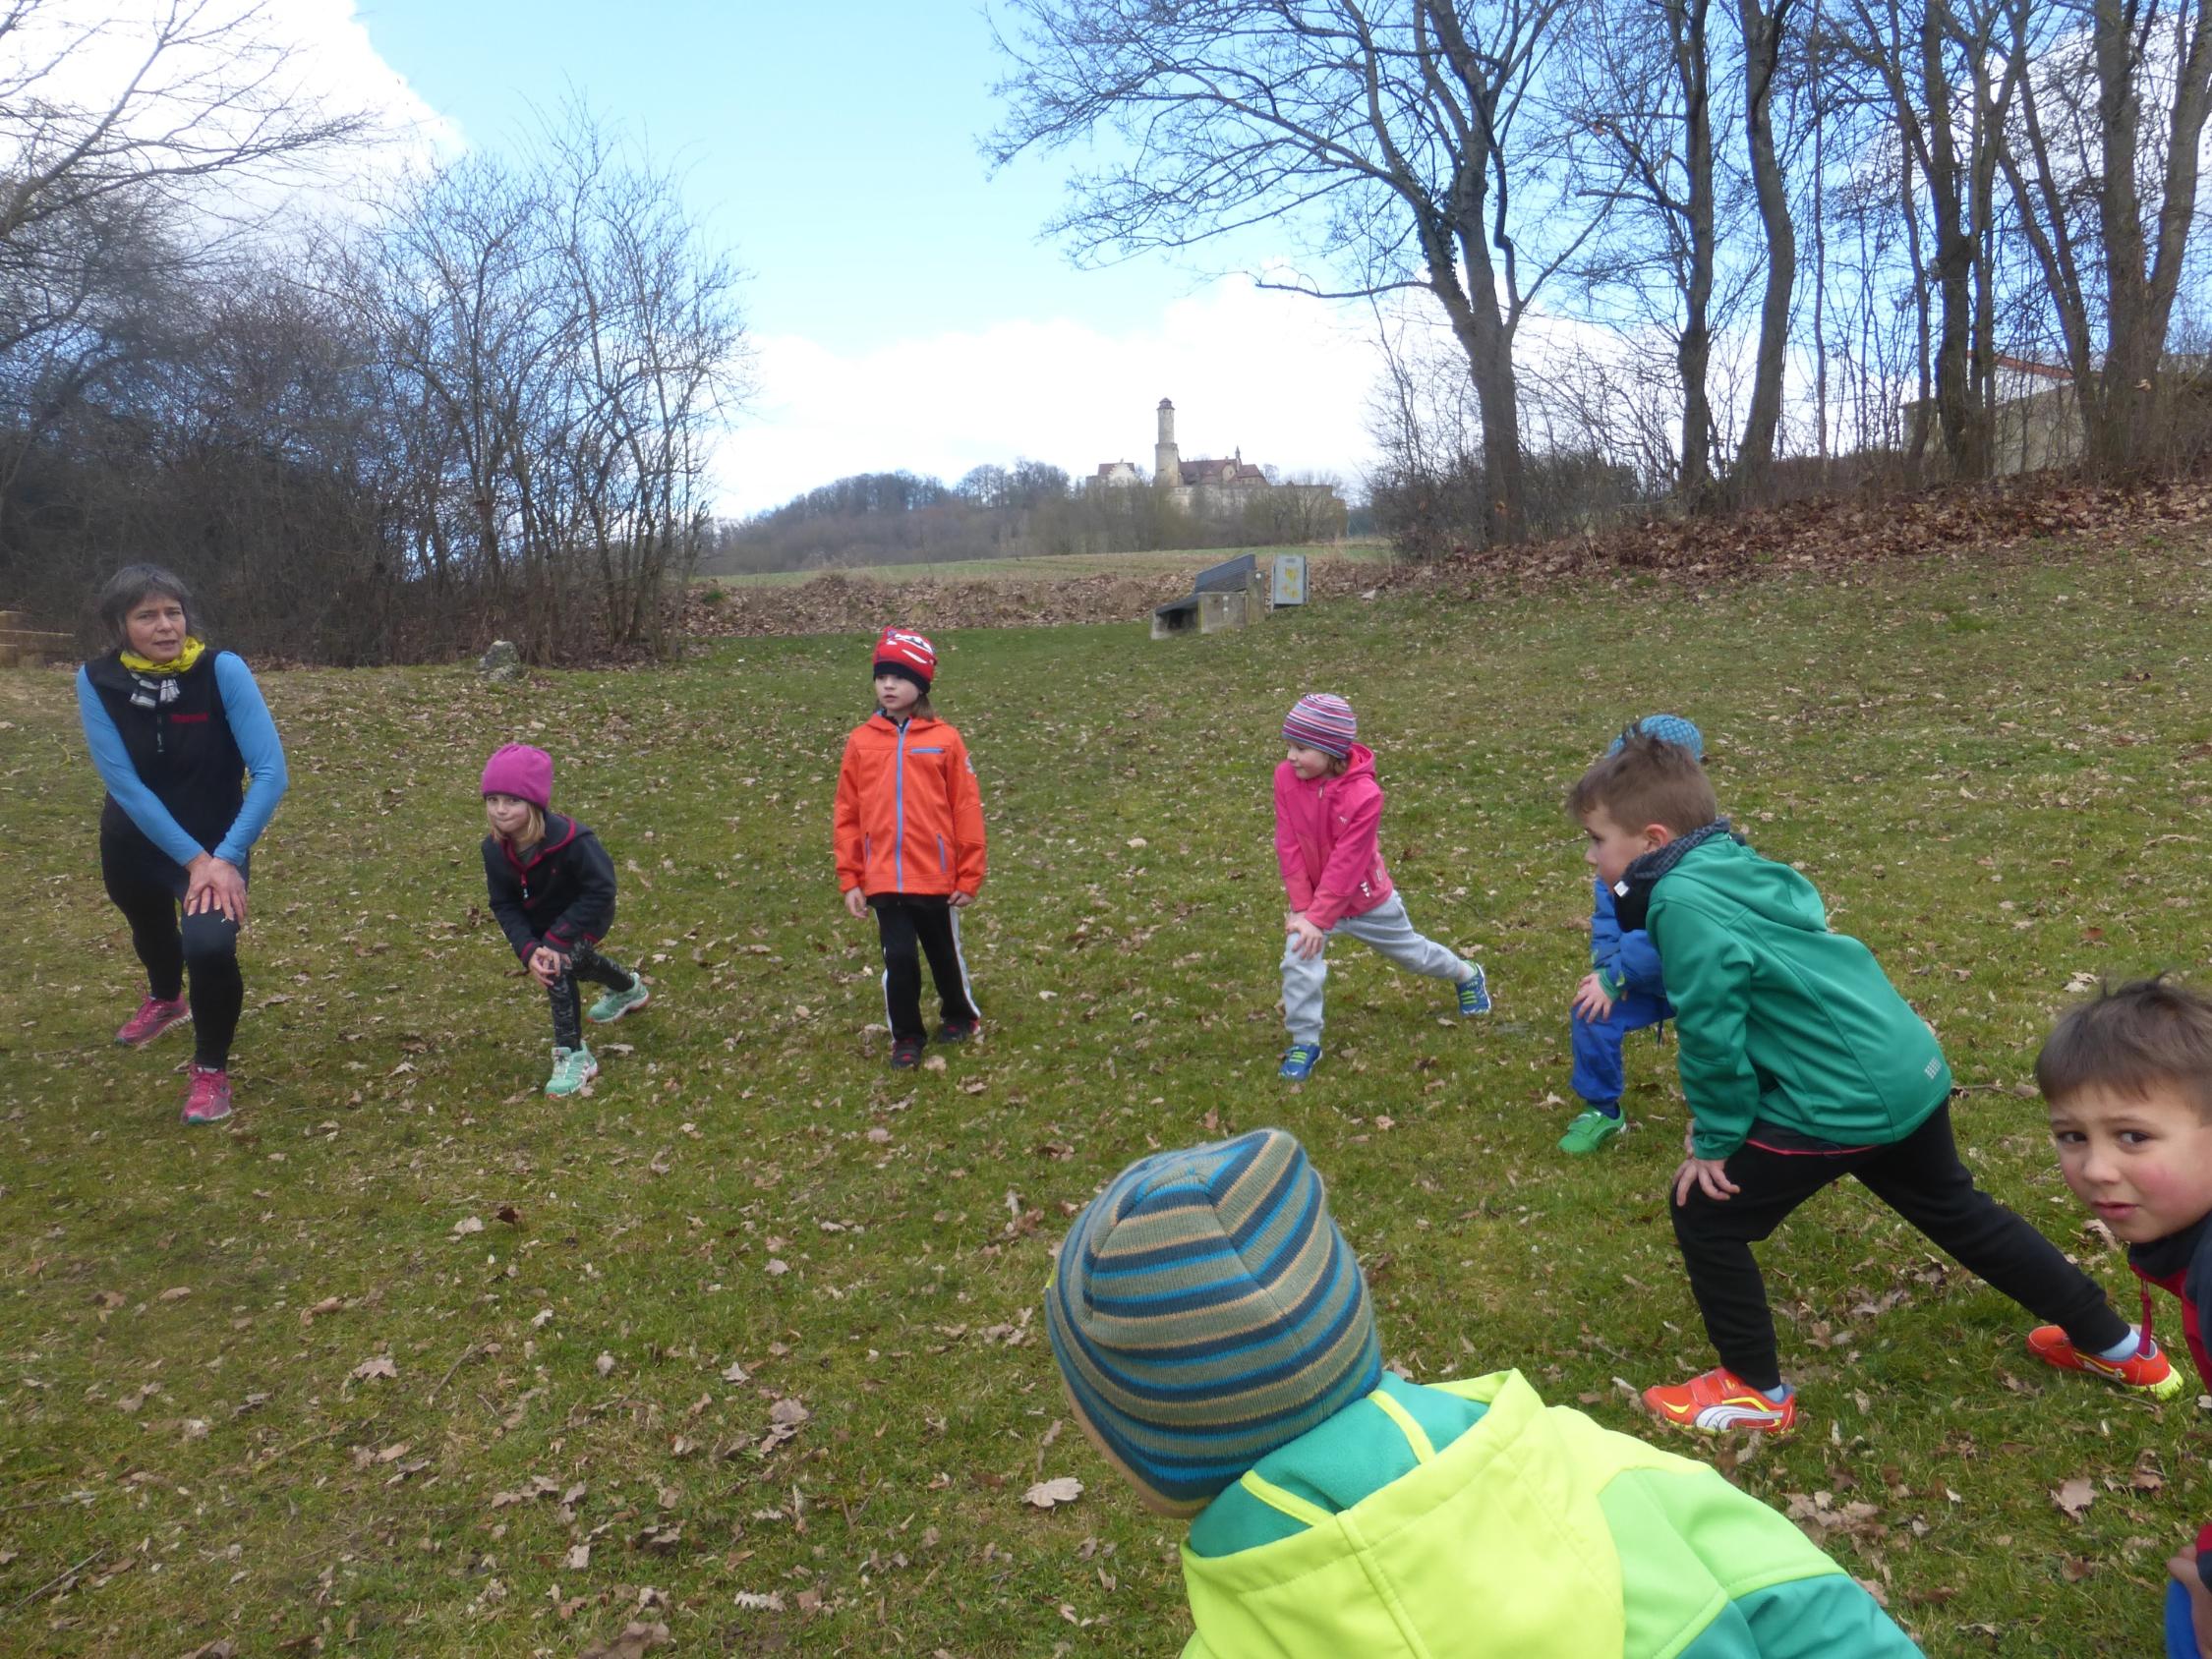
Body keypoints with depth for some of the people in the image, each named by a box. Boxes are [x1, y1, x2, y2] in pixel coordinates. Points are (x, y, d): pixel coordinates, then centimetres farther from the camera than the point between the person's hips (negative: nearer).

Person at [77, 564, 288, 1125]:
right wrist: (194, 859, -26)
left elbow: (271, 771, -26)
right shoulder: (96, 680, -17)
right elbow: (123, 782, -21)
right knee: (148, 924, 29)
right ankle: (166, 999, 65)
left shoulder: (222, 669, -23)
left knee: (210, 944, -26)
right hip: (135, 839, 3)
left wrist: (225, 858, -29)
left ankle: (211, 1069, 0)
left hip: (218, 838, -3)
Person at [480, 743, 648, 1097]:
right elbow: (503, 905, -15)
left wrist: (556, 939, -35)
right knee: (576, 962, 31)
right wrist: (528, 950, -30)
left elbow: (601, 891, -33)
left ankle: (574, 1057, -16)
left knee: (559, 964, -30)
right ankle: (629, 988, 66)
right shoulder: (495, 849, -22)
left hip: (587, 917, -7)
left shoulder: (571, 840, -38)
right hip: (540, 921, 7)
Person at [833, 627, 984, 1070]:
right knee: (899, 958, 2)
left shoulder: (944, 740, -7)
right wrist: (849, 879, 1)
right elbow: (847, 815, 3)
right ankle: (905, 1037, 22)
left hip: (936, 879, -1)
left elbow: (967, 810, -4)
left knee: (945, 953, 16)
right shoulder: (861, 741, 0)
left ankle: (961, 1017, 40)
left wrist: (969, 877, -4)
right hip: (883, 880, 1)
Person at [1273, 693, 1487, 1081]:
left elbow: (1346, 863, -27)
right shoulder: (1286, 777, -19)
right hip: (1313, 897, 2)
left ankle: (1468, 975, 49)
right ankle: (1305, 1043, 5)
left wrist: (1319, 918, -26)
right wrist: (1301, 908, -17)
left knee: (1410, 949, 19)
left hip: (1366, 898, -2)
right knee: (1298, 963, -14)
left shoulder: (1364, 794, -31)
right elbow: (1289, 848, -15)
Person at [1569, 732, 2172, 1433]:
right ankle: (2118, 1346, 44)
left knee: (1704, 1213, 4)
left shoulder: (1682, 901, -18)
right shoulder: (1736, 867, 10)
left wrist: (1715, 1140, -6)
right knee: (1955, 1209, 29)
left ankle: (1757, 1392, 18)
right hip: (1909, 1069, 10)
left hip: (1842, 1099, -10)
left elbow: (1712, 1036, -18)